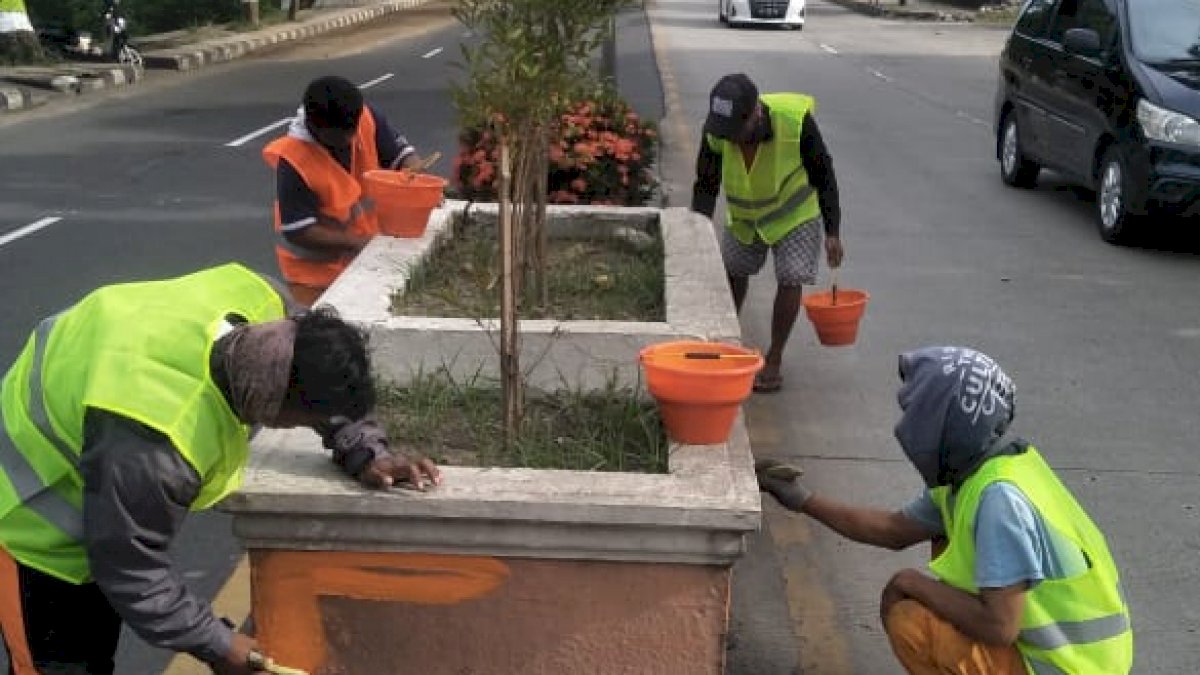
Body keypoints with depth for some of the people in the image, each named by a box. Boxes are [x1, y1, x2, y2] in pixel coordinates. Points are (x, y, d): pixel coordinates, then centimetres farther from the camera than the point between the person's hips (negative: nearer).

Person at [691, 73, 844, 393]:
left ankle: (774, 360, 7)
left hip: (795, 213, -3)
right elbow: (706, 186, -11)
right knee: (732, 272, 14)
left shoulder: (795, 120, -34)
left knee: (790, 280, -9)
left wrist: (833, 232, -16)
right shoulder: (716, 131, -27)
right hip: (743, 216, 3)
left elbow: (823, 175, -19)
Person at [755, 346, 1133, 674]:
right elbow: (895, 531, 14)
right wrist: (804, 501, 12)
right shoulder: (973, 469, 1)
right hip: (1062, 643, 9)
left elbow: (999, 626, -29)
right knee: (948, 542, 16)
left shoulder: (999, 495, -28)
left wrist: (914, 583, -15)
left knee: (905, 618, -16)